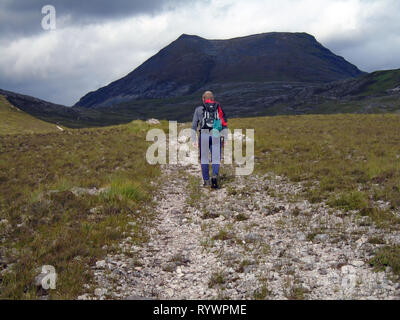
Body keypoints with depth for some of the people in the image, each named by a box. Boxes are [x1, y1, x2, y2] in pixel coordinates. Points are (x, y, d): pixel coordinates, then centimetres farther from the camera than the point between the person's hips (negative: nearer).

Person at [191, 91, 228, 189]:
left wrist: (193, 140, 14)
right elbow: (224, 124, 9)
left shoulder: (199, 109, 14)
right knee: (216, 159, 1)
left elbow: (194, 126, 11)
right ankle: (215, 176, -22)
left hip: (204, 135, 0)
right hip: (216, 135, 0)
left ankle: (206, 181, 14)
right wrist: (226, 139, 11)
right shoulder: (218, 108, 15)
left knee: (204, 159, 11)